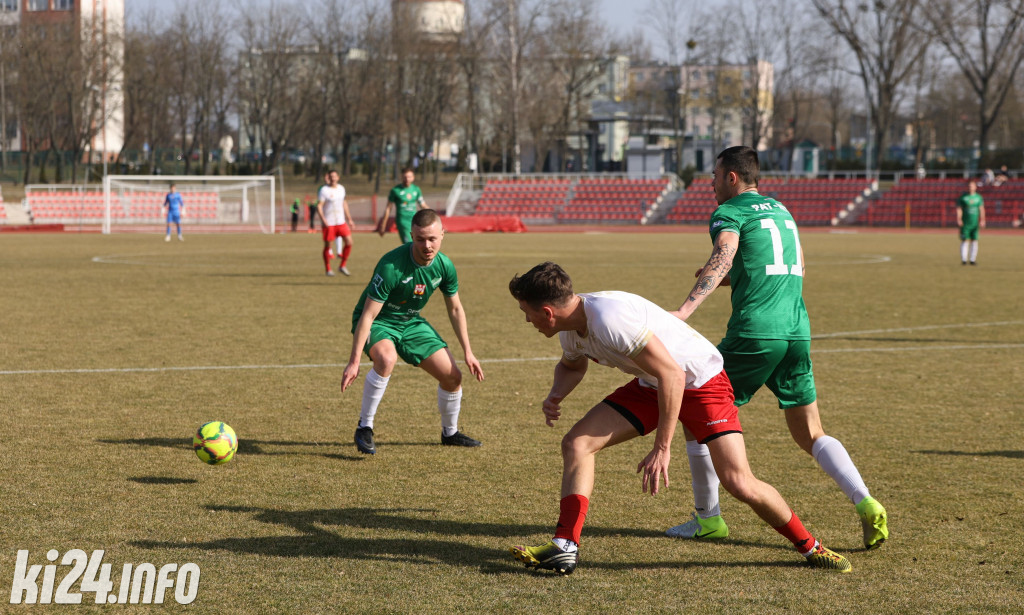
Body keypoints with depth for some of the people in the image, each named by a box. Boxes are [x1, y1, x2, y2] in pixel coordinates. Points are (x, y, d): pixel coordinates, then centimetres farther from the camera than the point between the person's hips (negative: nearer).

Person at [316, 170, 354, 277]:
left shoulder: (341, 188, 9)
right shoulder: (324, 190, -9)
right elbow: (319, 206, -12)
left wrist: (348, 217, 22)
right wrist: (323, 220, -24)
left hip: (341, 221, 5)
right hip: (328, 223, -5)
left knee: (349, 242, -4)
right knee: (327, 245, 2)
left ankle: (342, 266, 9)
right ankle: (328, 269, 15)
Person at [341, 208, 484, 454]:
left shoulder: (444, 266, -13)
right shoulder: (392, 266, -32)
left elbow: (455, 308, 5)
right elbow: (367, 315, -30)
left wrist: (468, 352, 4)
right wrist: (354, 361, -32)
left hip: (411, 322, 6)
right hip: (377, 322, -6)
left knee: (452, 376, 1)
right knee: (386, 358, -38)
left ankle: (450, 433, 28)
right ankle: (364, 428, -22)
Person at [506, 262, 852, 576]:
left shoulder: (609, 319, -34)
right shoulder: (571, 323, -5)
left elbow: (672, 375, -32)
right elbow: (572, 365, 21)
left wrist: (662, 449, -28)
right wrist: (556, 396, -2)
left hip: (700, 382, -9)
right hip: (650, 385, 9)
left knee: (739, 483, -17)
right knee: (576, 443, -8)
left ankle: (810, 547, 5)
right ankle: (565, 548, -8)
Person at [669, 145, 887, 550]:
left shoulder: (729, 213, -1)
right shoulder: (780, 210, 22)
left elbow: (723, 258, -21)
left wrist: (685, 310, -35)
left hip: (754, 335, -7)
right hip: (797, 332, 7)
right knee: (811, 436, 12)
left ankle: (708, 518, 12)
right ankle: (866, 504, -7)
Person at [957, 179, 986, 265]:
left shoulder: (978, 197, 9)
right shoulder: (963, 197, 1)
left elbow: (981, 209, 10)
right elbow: (959, 209, -2)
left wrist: (982, 220, -1)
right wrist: (958, 220, -14)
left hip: (975, 222, 3)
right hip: (965, 223, -3)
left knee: (974, 240, 3)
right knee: (964, 240, -6)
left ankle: (973, 259, 8)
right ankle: (963, 259, -4)